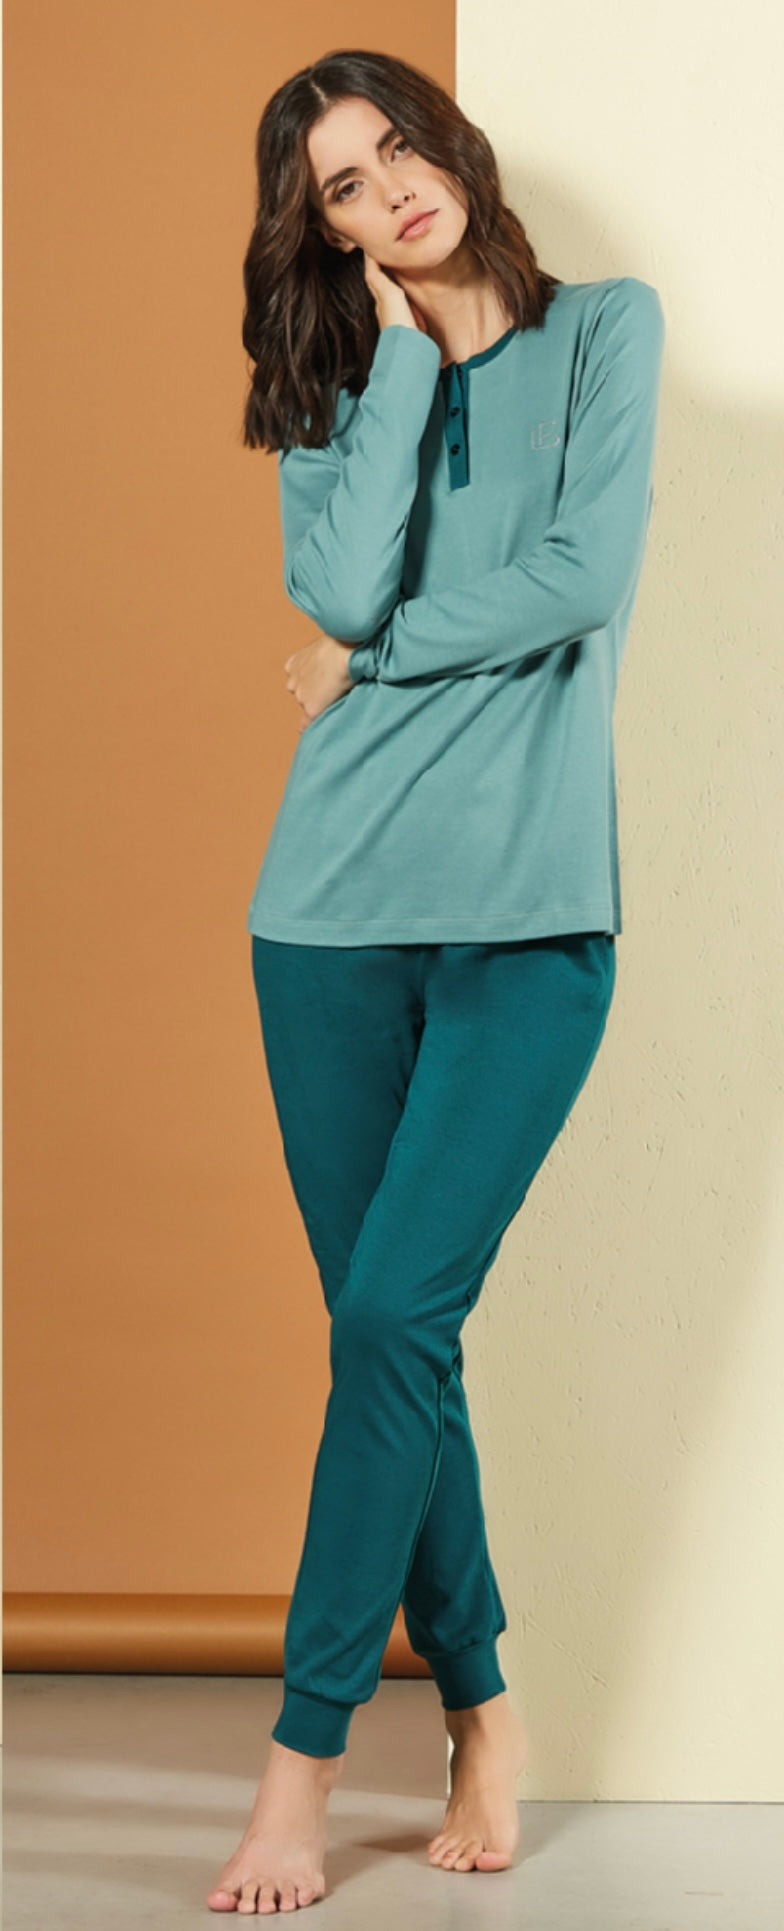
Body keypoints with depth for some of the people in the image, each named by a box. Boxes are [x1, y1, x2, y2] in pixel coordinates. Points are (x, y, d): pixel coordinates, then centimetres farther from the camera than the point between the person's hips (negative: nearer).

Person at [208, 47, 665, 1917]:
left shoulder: (605, 330, 7)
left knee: (394, 1315, -12)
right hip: (337, 902, 3)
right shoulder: (332, 391, 14)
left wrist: (379, 658, 0)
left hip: (529, 912, -3)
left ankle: (305, 1754, -5)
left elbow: (588, 576, -7)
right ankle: (480, 1710, 19)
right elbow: (348, 587, -7)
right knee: (393, 1336, 3)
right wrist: (402, 349, 0)